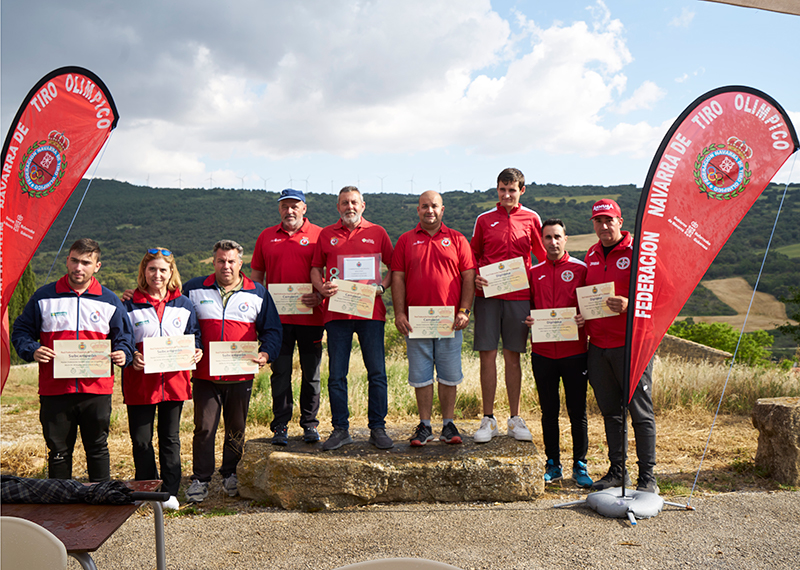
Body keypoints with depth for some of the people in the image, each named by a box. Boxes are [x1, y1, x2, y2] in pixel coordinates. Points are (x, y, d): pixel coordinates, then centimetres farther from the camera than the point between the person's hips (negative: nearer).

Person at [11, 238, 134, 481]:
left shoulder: (110, 301, 6)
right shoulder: (44, 297, 5)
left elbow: (124, 337, 11)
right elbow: (21, 331, 9)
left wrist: (122, 354, -11)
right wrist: (32, 351, -12)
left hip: (97, 390, 0)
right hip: (54, 391, 0)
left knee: (98, 450, 11)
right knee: (58, 452, 10)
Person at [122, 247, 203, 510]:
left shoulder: (183, 305, 7)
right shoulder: (130, 305, 0)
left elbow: (193, 336, 13)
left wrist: (195, 351, -8)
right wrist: (131, 356, -17)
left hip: (174, 381, 2)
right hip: (140, 382, -1)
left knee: (170, 438, 10)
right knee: (141, 439, 6)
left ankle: (170, 491, 22)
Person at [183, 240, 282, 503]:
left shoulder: (258, 293, 6)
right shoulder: (194, 289, 6)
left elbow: (272, 329, 9)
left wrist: (265, 353, -8)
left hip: (241, 375, 1)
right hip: (204, 374, 0)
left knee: (236, 428, 11)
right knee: (204, 427, 2)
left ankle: (230, 474, 28)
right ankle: (200, 479, 15)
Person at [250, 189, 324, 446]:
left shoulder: (319, 235, 3)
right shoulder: (266, 236, 12)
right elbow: (256, 275, 15)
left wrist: (320, 295, -14)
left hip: (310, 316, -1)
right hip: (277, 316, 2)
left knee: (311, 373, 7)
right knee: (280, 373, 5)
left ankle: (310, 424, 19)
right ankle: (280, 426, 14)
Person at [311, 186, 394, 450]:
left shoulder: (377, 232, 10)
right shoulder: (326, 234, 13)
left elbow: (394, 267, 11)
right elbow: (315, 269, 15)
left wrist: (381, 287, -6)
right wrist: (322, 287, -5)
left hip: (371, 311, -1)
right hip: (337, 311, 1)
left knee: (377, 372, 1)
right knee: (336, 374, 4)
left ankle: (377, 428, 11)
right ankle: (340, 429, 15)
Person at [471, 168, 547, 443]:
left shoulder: (531, 219, 8)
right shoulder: (484, 219, 9)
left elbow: (544, 257, 11)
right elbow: (472, 255, 14)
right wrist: (474, 277, -4)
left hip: (519, 295, 0)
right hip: (487, 295, 0)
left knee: (512, 356, 6)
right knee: (487, 355, 0)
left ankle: (515, 419, 17)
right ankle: (488, 420, 10)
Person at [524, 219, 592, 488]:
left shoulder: (580, 269, 2)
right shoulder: (534, 272, 11)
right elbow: (527, 306, 16)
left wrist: (584, 319, -17)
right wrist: (527, 319, -5)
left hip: (574, 351, -2)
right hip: (542, 352, 3)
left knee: (577, 411, 4)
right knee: (549, 411, 10)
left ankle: (580, 466, 18)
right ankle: (553, 465, 22)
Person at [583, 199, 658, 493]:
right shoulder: (591, 255, 15)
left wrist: (629, 305, -24)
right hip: (598, 345, 6)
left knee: (640, 411, 0)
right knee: (610, 411, 12)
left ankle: (647, 476, 9)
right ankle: (617, 470, 22)